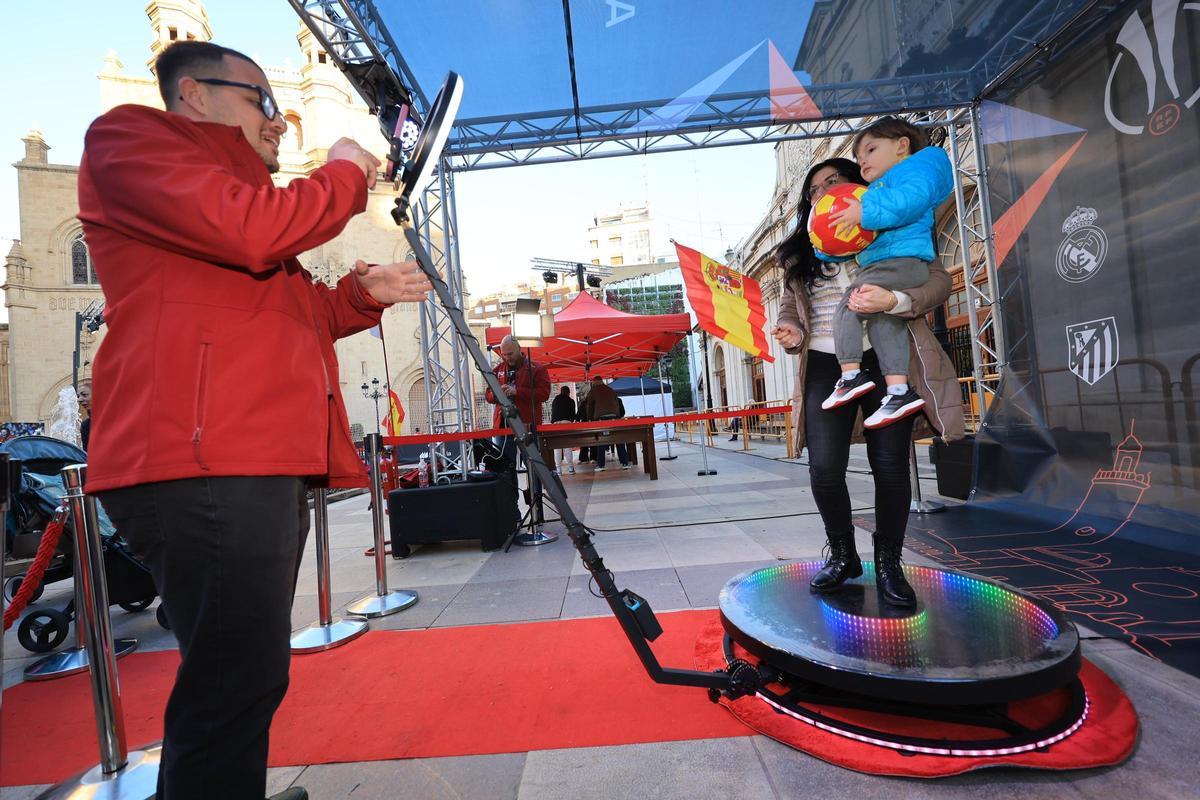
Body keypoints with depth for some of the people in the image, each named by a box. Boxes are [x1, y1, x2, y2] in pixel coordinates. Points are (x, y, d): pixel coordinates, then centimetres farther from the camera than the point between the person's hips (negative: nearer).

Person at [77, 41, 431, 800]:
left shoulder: (238, 186, 32)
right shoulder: (129, 137, 6)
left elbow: (280, 319, 29)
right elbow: (250, 232, -15)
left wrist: (362, 293, 13)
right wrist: (343, 175, 2)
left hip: (265, 459, 10)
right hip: (203, 461, -10)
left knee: (240, 678, 16)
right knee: (238, 682, -8)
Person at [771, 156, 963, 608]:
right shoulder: (801, 253, 16)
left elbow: (939, 282, 0)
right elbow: (789, 309, 17)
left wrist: (892, 300, -21)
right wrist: (791, 334, -7)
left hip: (886, 362, -1)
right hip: (826, 367, 2)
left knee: (890, 469, 1)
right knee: (824, 470, -9)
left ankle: (888, 564, 21)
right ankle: (842, 556, 16)